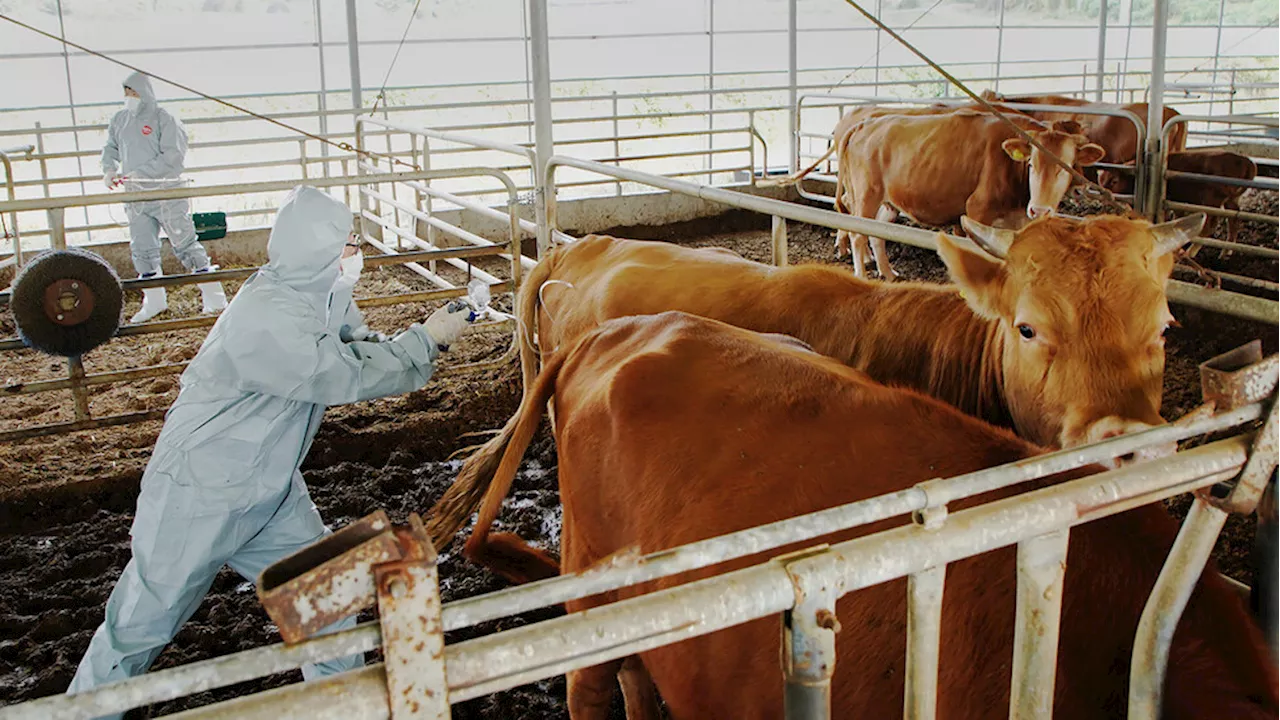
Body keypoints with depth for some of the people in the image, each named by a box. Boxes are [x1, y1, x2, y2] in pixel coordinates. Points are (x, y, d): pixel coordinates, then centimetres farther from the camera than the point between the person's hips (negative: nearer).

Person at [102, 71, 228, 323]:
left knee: (185, 245, -6)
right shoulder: (119, 121, 12)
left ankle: (214, 299, -1)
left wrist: (140, 172, -19)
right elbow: (111, 148, 24)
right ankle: (154, 302, 20)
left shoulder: (163, 119, -7)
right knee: (142, 250, 7)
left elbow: (173, 156, -15)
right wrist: (109, 169, 3)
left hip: (167, 193, -6)